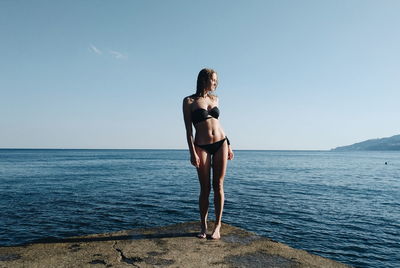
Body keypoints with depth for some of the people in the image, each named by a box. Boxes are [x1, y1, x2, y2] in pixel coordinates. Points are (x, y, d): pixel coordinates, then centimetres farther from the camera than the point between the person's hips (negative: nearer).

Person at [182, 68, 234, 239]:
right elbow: (188, 130, -5)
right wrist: (192, 152, -14)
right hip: (202, 147, -4)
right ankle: (203, 227, 16)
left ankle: (217, 226, 11)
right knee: (205, 188, 1)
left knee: (218, 186, 3)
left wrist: (228, 145, 17)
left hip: (221, 144, 4)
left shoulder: (214, 99, 12)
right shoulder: (189, 101, -1)